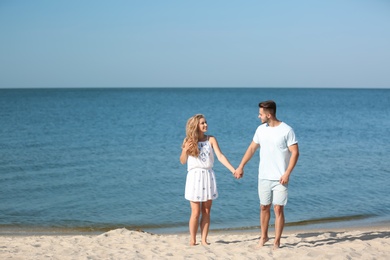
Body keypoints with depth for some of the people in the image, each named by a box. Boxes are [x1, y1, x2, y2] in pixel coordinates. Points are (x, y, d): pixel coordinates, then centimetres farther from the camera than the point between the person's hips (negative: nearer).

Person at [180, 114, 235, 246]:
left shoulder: (211, 139, 2)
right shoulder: (189, 141, 0)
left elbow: (220, 156, -5)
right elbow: (182, 161, 5)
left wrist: (233, 169, -16)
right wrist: (185, 151, -15)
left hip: (208, 176, 2)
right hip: (194, 176, -2)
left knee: (206, 212, 6)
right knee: (196, 212, -2)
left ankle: (204, 240, 13)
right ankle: (192, 240, 9)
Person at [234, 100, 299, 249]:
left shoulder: (286, 130, -10)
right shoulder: (261, 129, 6)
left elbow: (295, 153, -11)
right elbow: (252, 148, 15)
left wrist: (287, 173, -18)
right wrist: (241, 167, 14)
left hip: (280, 178, -4)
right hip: (263, 177, 5)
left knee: (278, 209, -3)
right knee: (264, 207, 12)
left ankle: (277, 242, 6)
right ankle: (264, 237, 28)